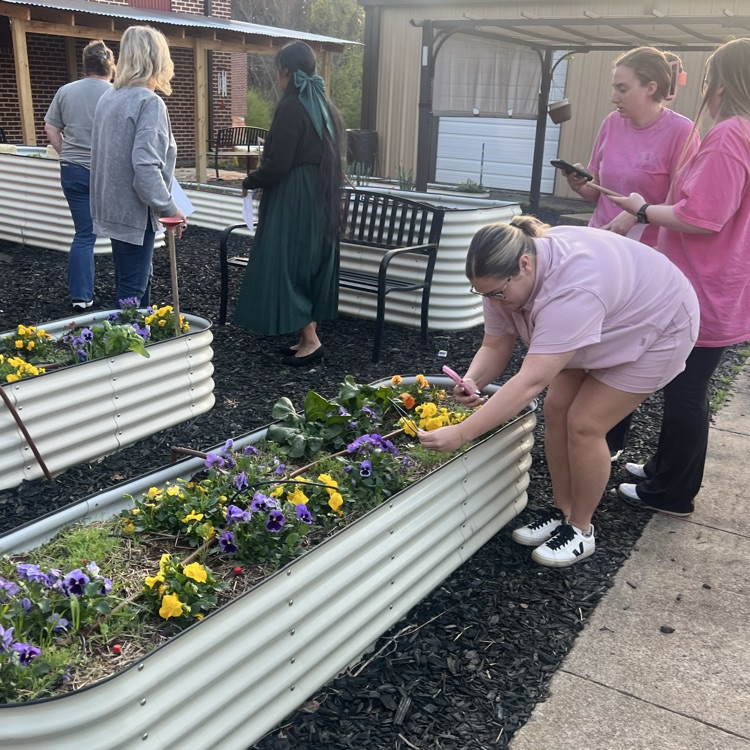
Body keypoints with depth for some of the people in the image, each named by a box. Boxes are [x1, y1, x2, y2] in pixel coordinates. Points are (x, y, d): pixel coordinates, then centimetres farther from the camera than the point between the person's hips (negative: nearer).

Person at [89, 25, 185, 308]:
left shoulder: (108, 97, 9)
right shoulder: (149, 102, -16)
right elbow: (145, 166, -25)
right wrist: (169, 208, -16)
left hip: (114, 206, 9)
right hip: (133, 210, -9)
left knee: (137, 280, 20)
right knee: (132, 290, 0)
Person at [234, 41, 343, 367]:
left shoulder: (291, 107, -15)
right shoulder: (325, 106, 11)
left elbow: (278, 164, -19)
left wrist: (249, 181, -1)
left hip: (294, 201, -9)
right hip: (321, 201, 9)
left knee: (288, 264, -2)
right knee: (312, 264, 12)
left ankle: (310, 340, -1)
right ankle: (308, 337, 18)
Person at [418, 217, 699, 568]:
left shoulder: (571, 288, -43)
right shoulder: (506, 275, -18)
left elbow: (531, 381, -46)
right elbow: (495, 347, -12)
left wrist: (460, 434, -48)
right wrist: (472, 381, -34)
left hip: (655, 330, -7)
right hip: (598, 330, 7)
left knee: (584, 424, -10)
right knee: (556, 411, 1)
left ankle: (581, 529, 8)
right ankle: (561, 510, 18)